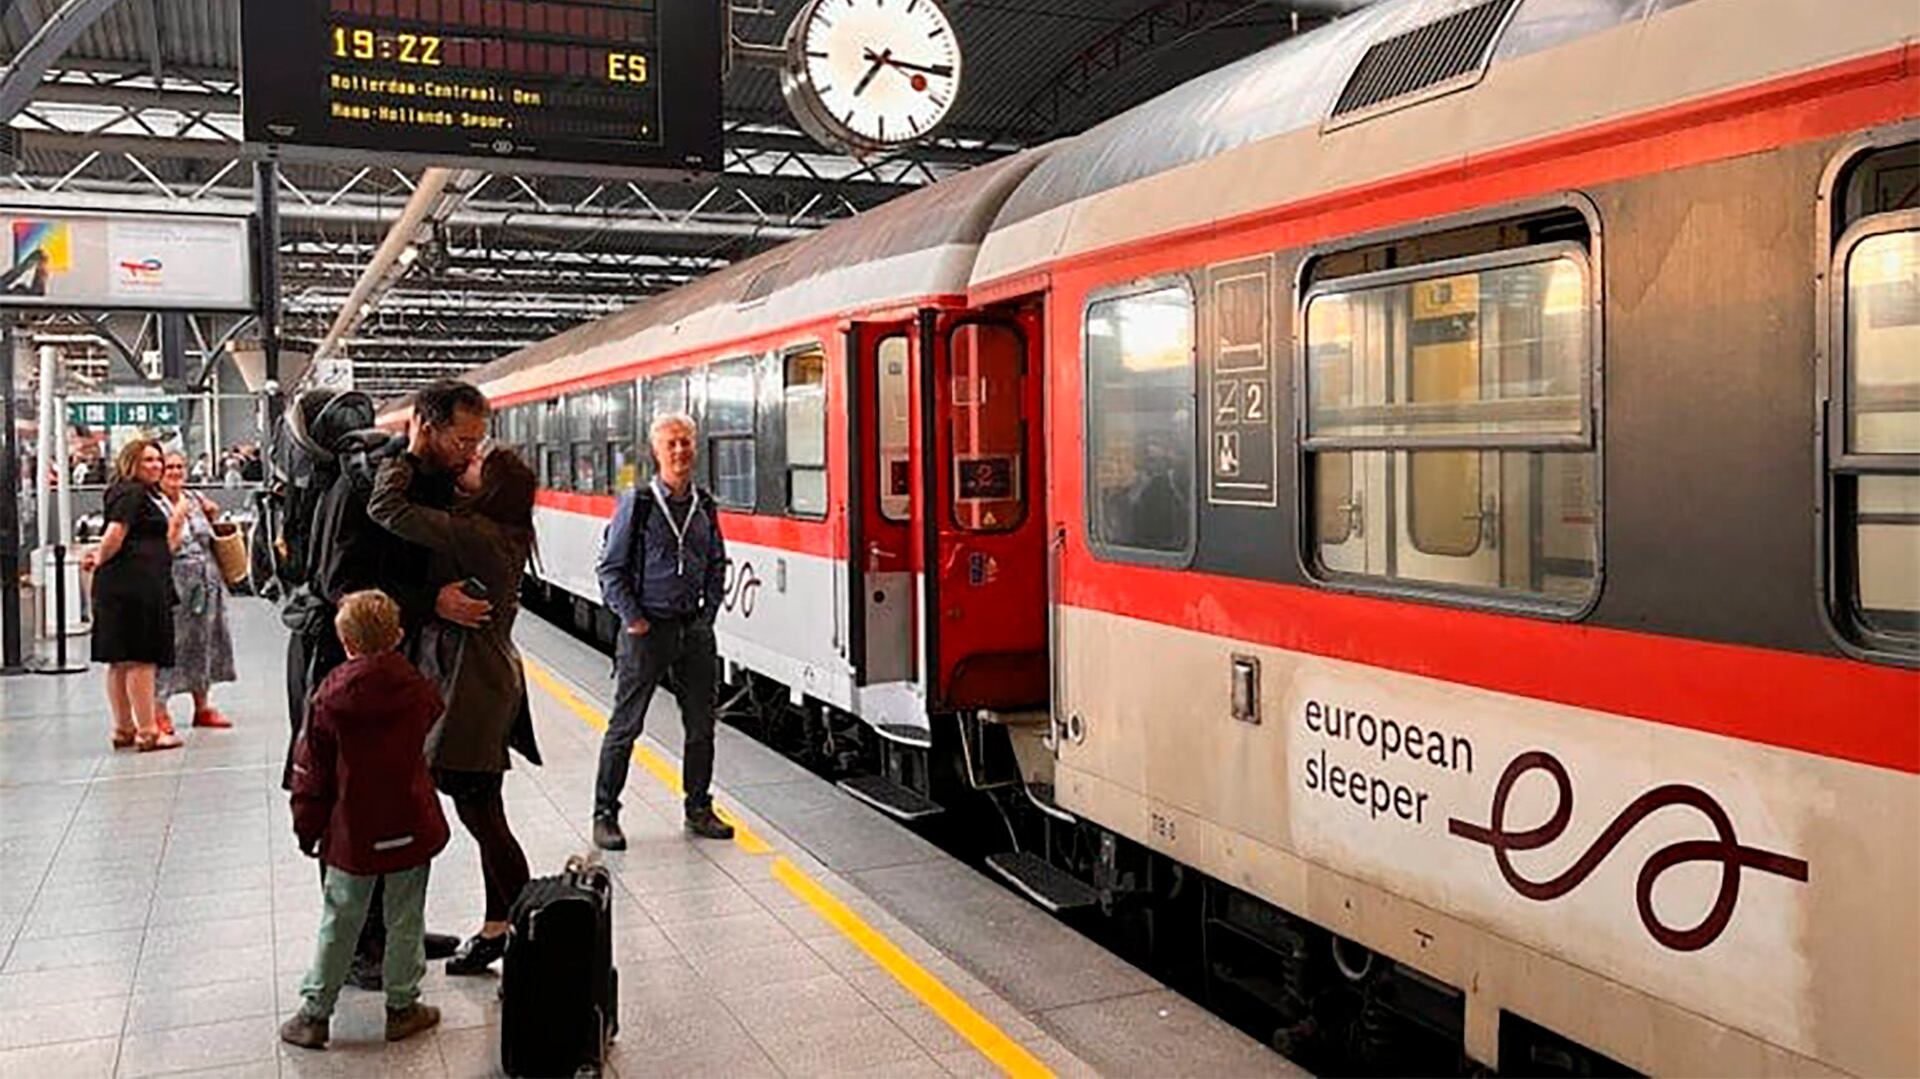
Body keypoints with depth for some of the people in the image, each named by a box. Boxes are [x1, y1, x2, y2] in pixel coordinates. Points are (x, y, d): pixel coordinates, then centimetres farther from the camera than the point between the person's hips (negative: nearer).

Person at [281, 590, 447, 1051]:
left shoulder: (329, 697, -10)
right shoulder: (422, 692, -6)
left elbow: (311, 771, -4)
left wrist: (307, 828, 7)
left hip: (352, 834, -1)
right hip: (411, 828, 1)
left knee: (338, 924, 12)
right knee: (405, 923, 12)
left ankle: (314, 1014, 19)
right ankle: (402, 1008, 22)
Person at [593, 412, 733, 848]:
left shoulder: (704, 506, 8)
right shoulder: (637, 503, -6)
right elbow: (611, 568, -5)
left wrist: (709, 613, 8)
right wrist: (632, 619, -9)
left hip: (695, 628, 5)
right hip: (648, 628, -5)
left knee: (701, 724, 10)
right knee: (625, 724, 1)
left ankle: (699, 808, 23)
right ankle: (605, 815, 10)